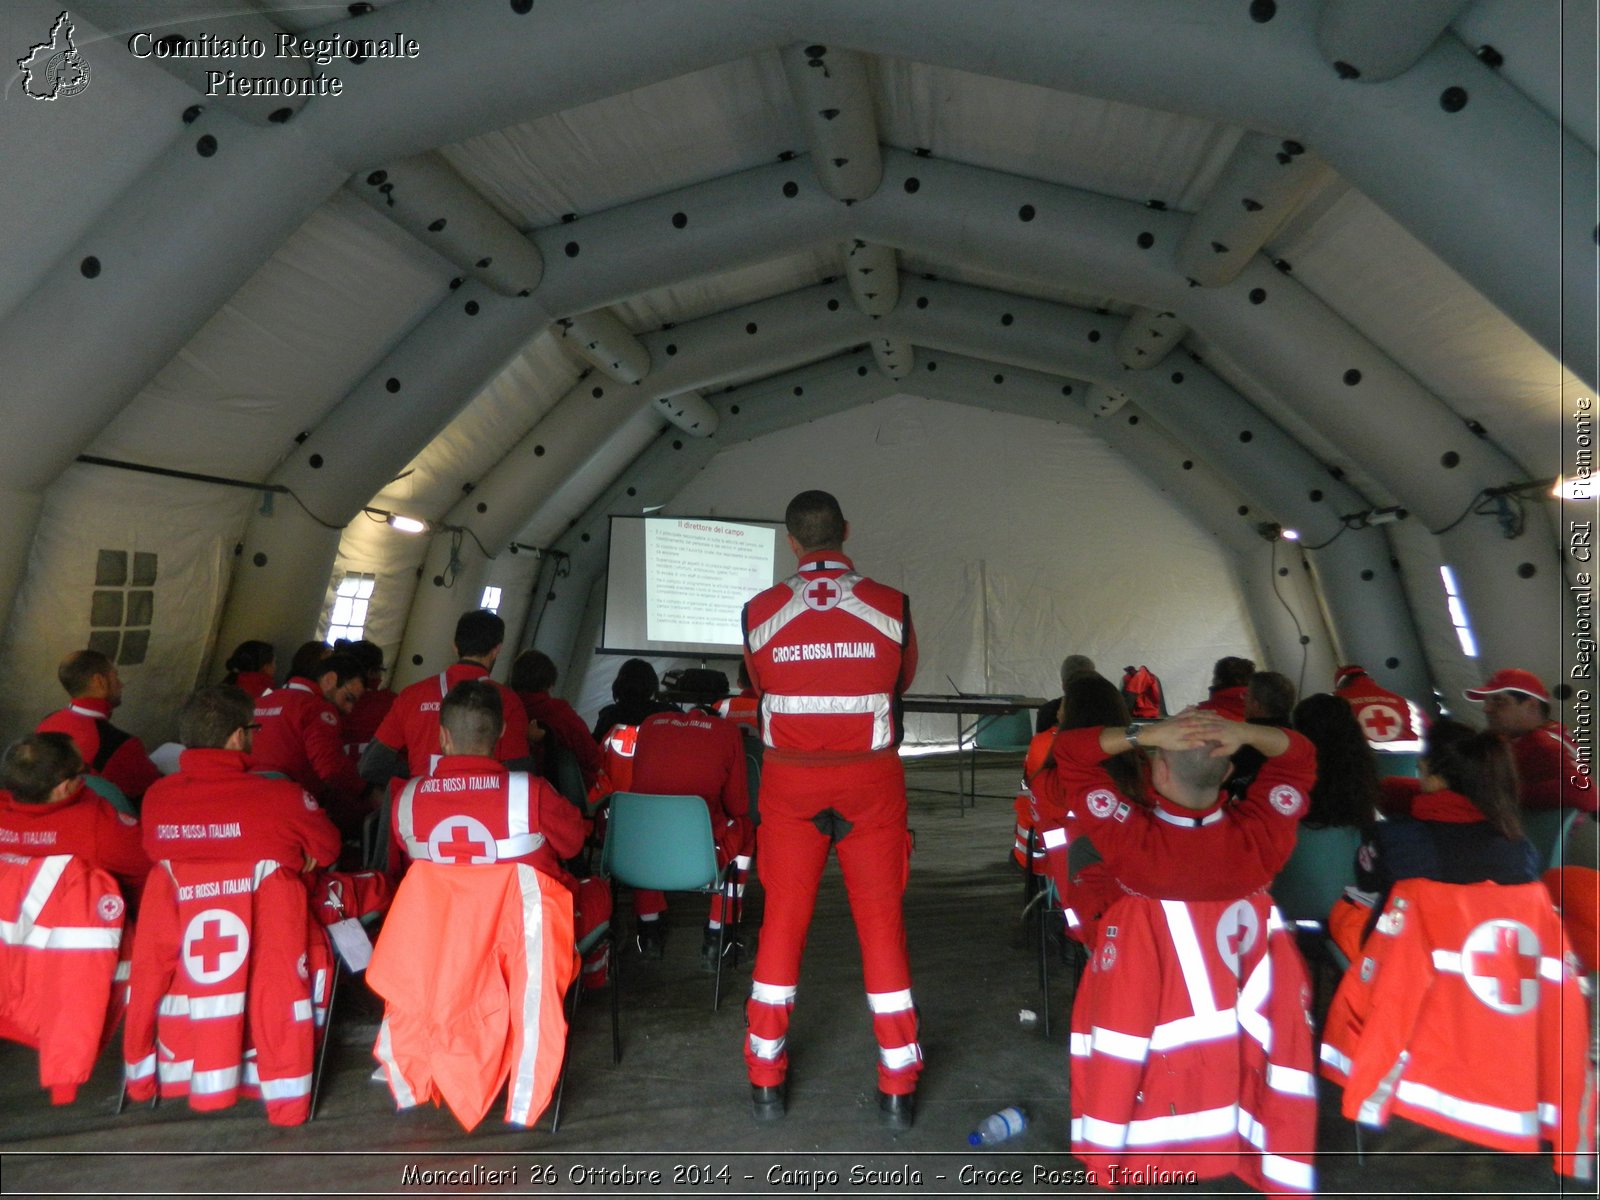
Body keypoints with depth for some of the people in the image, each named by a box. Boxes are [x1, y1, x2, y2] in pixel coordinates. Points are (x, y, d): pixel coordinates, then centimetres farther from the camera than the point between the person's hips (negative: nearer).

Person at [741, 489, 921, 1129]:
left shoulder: (759, 612, -7)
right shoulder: (891, 607, -8)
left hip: (790, 782, 1)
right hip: (871, 781, 0)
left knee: (782, 920, 12)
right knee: (881, 921, 9)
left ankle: (766, 1076, 23)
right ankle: (898, 1085, 19)